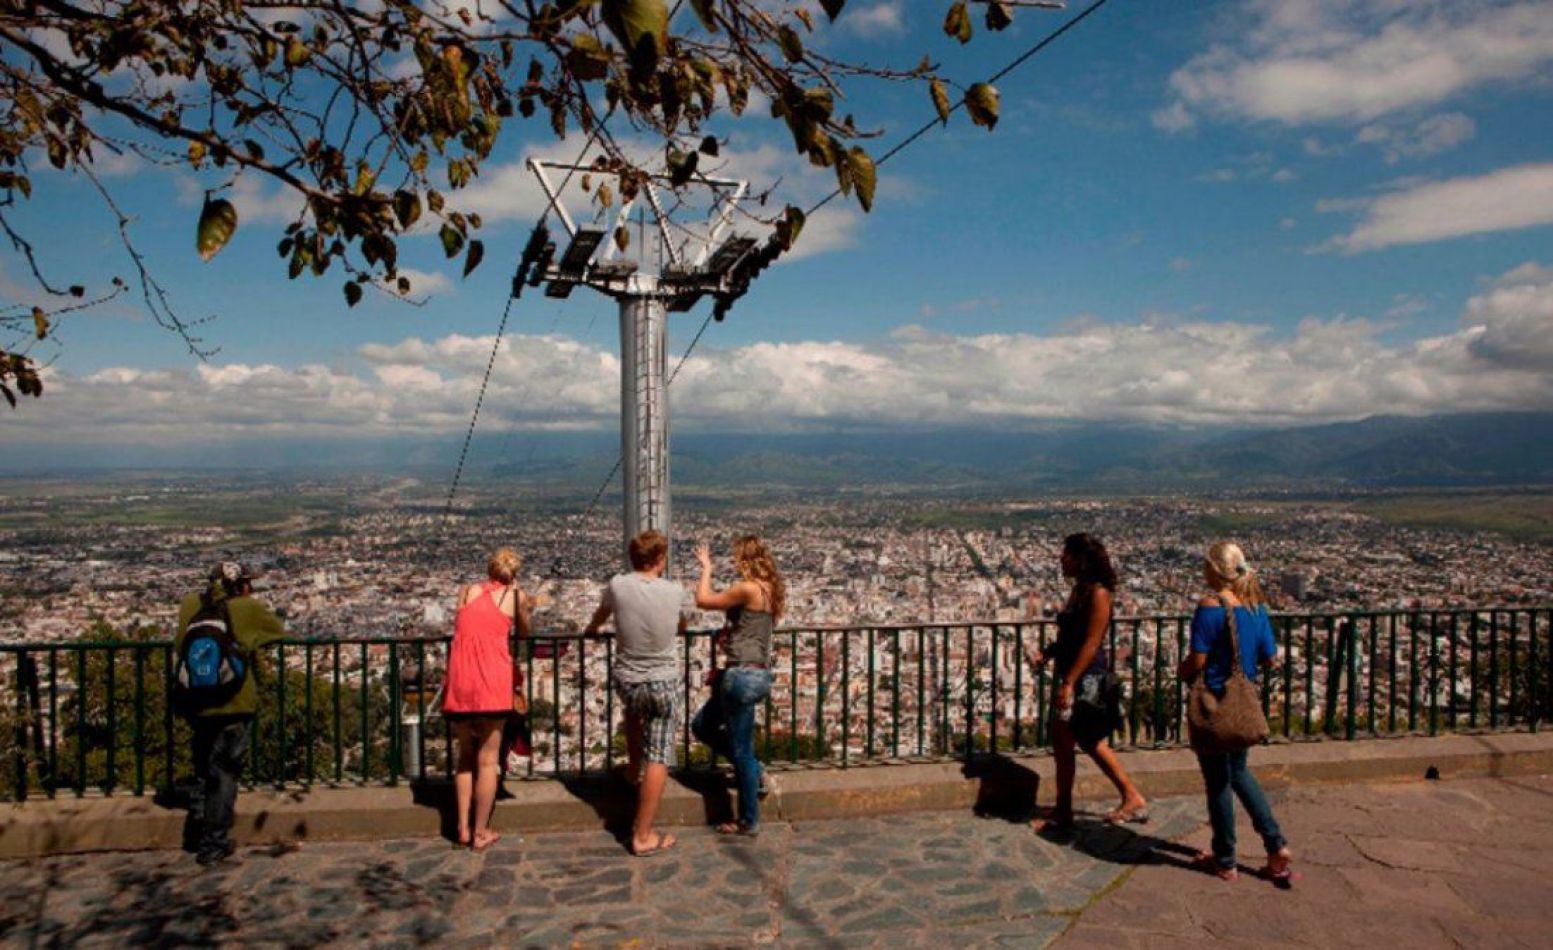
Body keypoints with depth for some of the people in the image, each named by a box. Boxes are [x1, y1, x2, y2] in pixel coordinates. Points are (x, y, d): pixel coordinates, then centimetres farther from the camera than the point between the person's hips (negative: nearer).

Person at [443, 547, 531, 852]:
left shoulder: (467, 591, 13)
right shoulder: (516, 596, 7)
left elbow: (461, 627, 20)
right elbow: (523, 633, 20)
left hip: (459, 682, 3)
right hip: (492, 683, -3)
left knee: (465, 755, 18)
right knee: (488, 759, 6)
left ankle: (463, 828, 19)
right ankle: (481, 833, 12)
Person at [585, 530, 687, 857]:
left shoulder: (618, 586, -9)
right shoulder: (674, 592, -8)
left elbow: (600, 615, 14)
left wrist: (590, 629, 37)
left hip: (627, 682, 2)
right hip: (666, 683, -2)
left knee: (633, 712, 38)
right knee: (659, 757, 3)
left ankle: (633, 767, 47)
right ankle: (643, 836, 7)